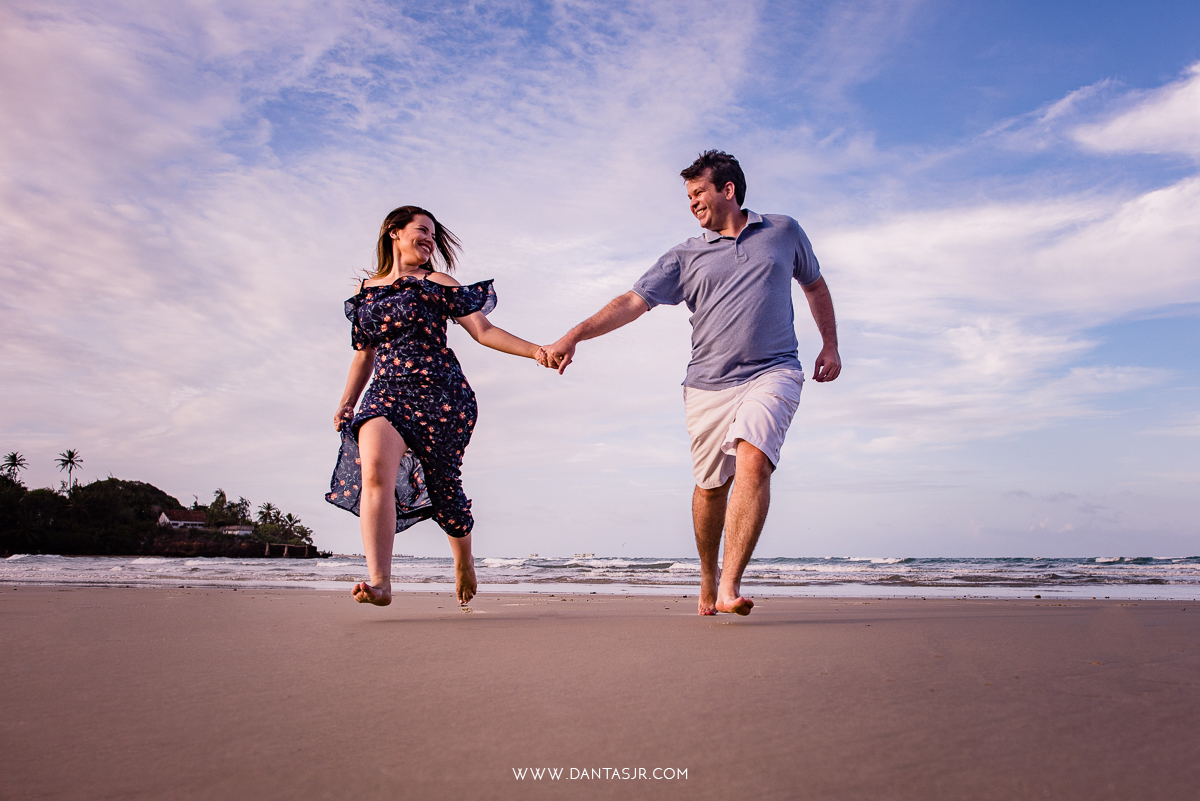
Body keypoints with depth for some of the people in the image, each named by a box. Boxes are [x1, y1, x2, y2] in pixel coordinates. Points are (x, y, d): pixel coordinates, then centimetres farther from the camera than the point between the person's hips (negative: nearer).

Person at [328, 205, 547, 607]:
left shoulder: (437, 283, 7)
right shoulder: (366, 290, 17)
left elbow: (483, 331, 1)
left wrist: (536, 350, -10)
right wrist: (346, 403, 16)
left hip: (439, 393, -2)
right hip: (387, 393, 2)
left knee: (443, 485, 3)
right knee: (373, 468, -25)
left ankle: (464, 561, 33)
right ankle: (379, 582, -29)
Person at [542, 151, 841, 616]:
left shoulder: (784, 232, 13)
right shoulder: (686, 257, 9)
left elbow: (814, 285, 27)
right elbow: (633, 301, 1)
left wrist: (830, 345, 21)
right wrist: (574, 335, -11)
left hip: (772, 374, -1)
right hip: (708, 385, 2)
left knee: (753, 461, -25)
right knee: (711, 486, 7)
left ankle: (730, 587, -26)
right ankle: (708, 577, 31)